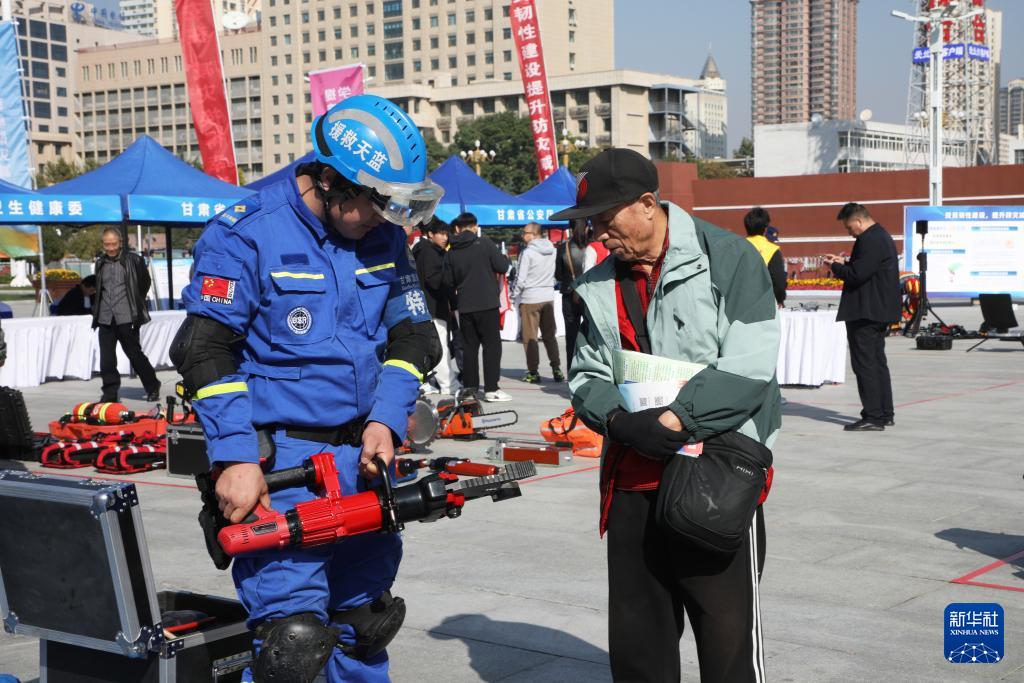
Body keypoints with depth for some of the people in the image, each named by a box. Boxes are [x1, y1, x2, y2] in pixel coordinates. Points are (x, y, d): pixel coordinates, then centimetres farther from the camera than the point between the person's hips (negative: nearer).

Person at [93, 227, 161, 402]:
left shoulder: (133, 260, -4)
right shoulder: (100, 263, 12)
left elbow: (145, 283, 7)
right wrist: (97, 309, 17)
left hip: (126, 318, -4)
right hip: (105, 319, 4)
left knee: (135, 354, 2)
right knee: (106, 359, 1)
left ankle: (153, 388, 16)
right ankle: (110, 393, 8)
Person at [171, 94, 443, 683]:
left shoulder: (385, 238, 7)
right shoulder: (247, 235, -10)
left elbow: (413, 336, 10)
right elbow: (206, 352, -13)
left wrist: (386, 420, -6)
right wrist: (236, 460, -20)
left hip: (364, 454, 6)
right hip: (279, 459, -6)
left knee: (366, 625, 16)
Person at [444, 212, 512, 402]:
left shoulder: (452, 252, 3)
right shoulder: (484, 243, -7)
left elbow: (449, 281, 8)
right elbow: (502, 267, -9)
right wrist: (505, 258, 12)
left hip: (464, 306, 4)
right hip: (487, 303, -3)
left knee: (469, 345, 13)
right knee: (492, 345, 0)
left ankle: (469, 385, 14)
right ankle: (491, 388, -5)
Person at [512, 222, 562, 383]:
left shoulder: (528, 252, -14)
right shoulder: (551, 250, 3)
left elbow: (520, 279, -12)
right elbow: (554, 273, 8)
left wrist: (515, 295, 0)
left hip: (530, 299, -5)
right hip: (548, 297, 5)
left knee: (530, 337, 3)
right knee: (550, 335, 12)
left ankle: (533, 372, 4)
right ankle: (556, 369, 8)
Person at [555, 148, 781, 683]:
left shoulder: (727, 258, -7)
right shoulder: (599, 286, 11)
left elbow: (748, 365, -15)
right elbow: (586, 375, 11)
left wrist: (674, 420, -20)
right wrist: (620, 421, -10)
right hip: (632, 483, 6)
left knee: (728, 638, 1)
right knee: (635, 638, 13)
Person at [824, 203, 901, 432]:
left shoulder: (870, 241, -19)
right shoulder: (881, 236, 16)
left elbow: (857, 275, -23)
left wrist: (835, 267, -7)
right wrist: (844, 263, 14)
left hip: (865, 314, -11)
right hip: (878, 311, 11)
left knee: (865, 364, -7)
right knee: (877, 362, 15)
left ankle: (873, 417, -6)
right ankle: (885, 414, 21)